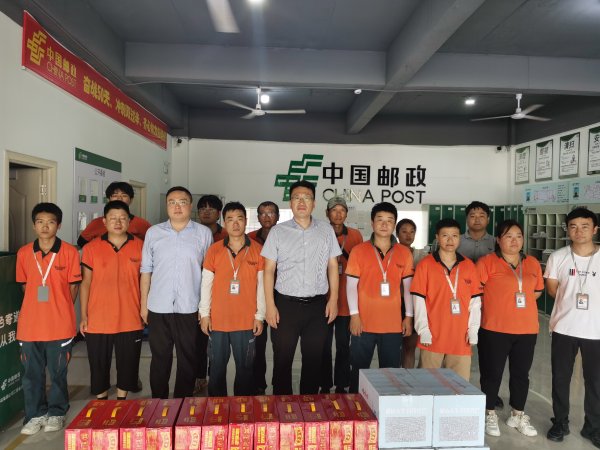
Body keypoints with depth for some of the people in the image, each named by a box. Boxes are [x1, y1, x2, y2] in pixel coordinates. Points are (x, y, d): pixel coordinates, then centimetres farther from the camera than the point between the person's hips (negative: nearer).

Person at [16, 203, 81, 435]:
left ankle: (56, 413, 26)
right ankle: (35, 414, 27)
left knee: (58, 372, 9)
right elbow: (25, 286, 12)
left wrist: (60, 310, 0)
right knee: (32, 373, 11)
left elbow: (73, 287, 1)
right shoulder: (23, 253, 4)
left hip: (60, 325, -3)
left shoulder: (69, 252, -5)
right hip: (29, 325, 3)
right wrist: (36, 309, 6)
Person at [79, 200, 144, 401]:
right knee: (99, 365, 12)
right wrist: (83, 316, 0)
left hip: (130, 320, 0)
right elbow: (86, 283, 3)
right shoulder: (91, 248, 0)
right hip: (97, 321, 0)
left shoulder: (140, 246, 0)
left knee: (127, 365, 11)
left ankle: (121, 402, 30)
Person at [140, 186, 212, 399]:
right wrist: (144, 304, 7)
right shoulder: (153, 232, 6)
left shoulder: (204, 233, 2)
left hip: (189, 309, -1)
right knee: (159, 359, 12)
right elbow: (146, 270, 8)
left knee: (188, 360, 9)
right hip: (158, 308, 1)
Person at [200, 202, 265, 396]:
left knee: (245, 369, 7)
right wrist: (204, 314, 1)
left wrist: (260, 316, 0)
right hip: (218, 320, 1)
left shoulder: (258, 250, 0)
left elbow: (262, 285, 2)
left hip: (246, 321, -1)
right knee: (217, 368, 11)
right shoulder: (214, 250, 2)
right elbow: (206, 284, 4)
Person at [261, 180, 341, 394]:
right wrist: (270, 305, -5)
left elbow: (332, 266, 7)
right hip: (286, 304, -1)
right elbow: (269, 270, 0)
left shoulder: (326, 230, 6)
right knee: (282, 360, 8)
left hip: (317, 305, 1)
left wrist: (333, 299, 1)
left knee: (314, 360, 11)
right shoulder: (278, 231, 2)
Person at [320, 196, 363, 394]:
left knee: (343, 346, 10)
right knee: (324, 346, 8)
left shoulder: (355, 235, 4)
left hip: (346, 301, 1)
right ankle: (325, 386, 21)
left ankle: (341, 386, 23)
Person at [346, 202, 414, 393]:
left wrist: (409, 316, 5)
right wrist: (354, 315, -7)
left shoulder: (404, 253, 6)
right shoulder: (358, 251, -1)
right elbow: (351, 285, -2)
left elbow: (408, 287, 9)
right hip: (364, 322, -2)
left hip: (393, 324, 2)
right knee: (359, 370, 9)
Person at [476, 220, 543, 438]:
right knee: (492, 374, 5)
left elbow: (537, 291, 19)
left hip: (527, 329, 5)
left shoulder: (533, 263, 8)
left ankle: (518, 415, 32)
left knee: (521, 374, 15)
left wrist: (518, 304, 8)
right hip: (494, 329, -4)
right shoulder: (487, 261, -8)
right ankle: (490, 415, 22)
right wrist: (496, 306, -2)